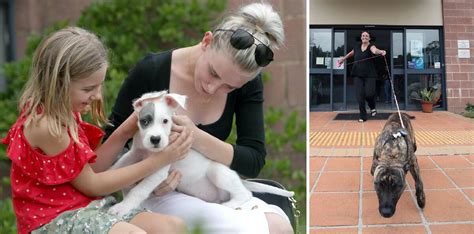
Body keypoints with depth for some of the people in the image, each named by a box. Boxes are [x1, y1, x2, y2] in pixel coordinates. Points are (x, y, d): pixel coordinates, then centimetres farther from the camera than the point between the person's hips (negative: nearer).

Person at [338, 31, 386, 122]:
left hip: (369, 75, -3)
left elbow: (375, 50, -31)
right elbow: (351, 53, 29)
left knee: (369, 94, -12)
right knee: (360, 95, -4)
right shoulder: (357, 47, 7)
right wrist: (343, 59, 40)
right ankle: (362, 116, 6)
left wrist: (381, 52, -53)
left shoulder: (371, 46, -6)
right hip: (358, 75, 3)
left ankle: (372, 107, 24)